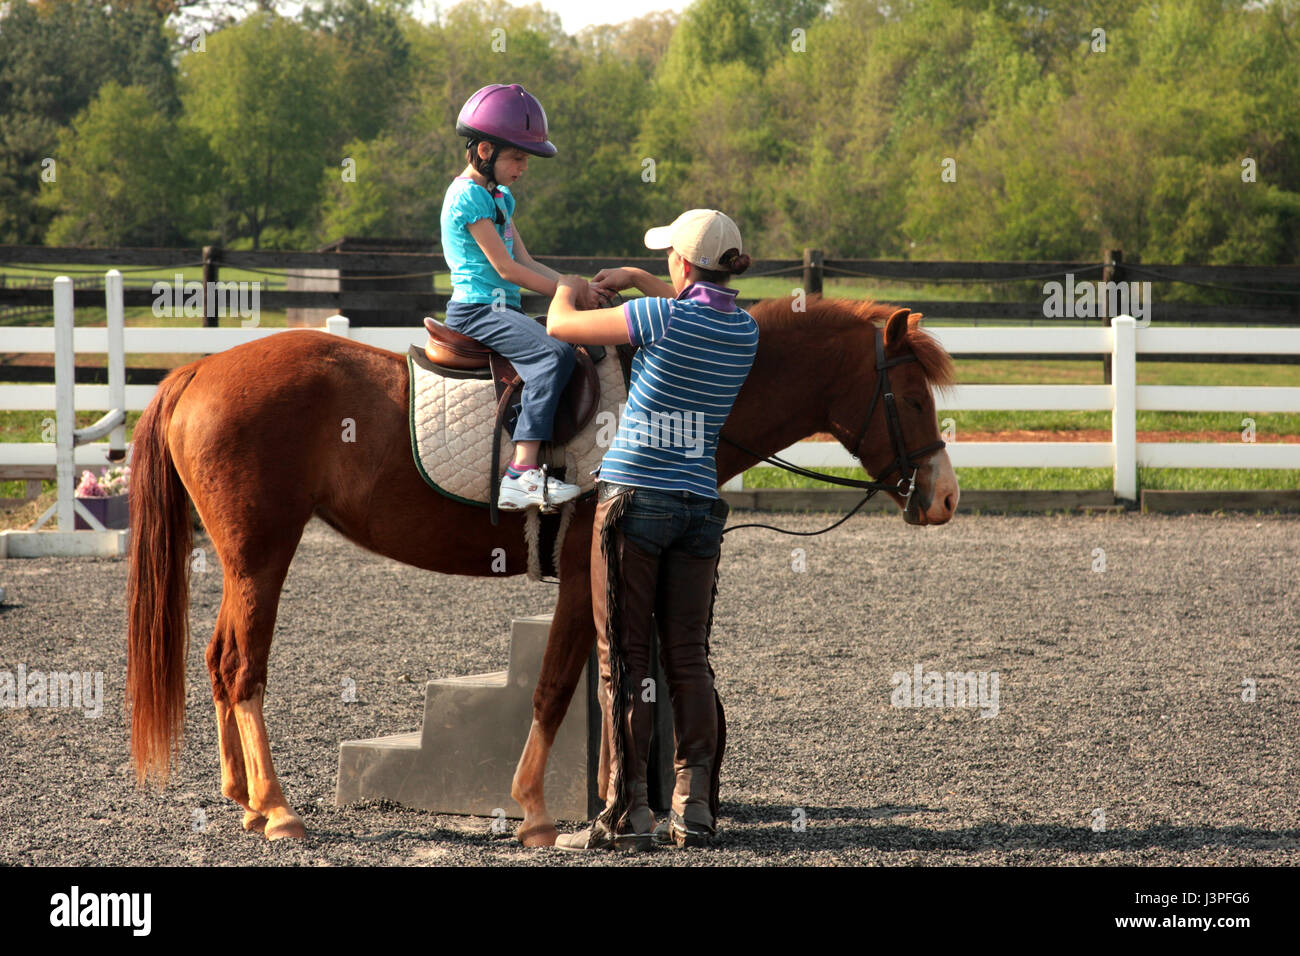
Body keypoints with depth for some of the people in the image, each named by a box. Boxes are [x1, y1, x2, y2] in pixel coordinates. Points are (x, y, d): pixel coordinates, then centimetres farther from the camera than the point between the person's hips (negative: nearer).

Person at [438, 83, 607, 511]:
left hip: (501, 310, 11)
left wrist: (578, 286, 2)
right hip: (476, 310, -11)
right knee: (556, 353, -30)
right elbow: (506, 268, -16)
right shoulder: (469, 196, -13)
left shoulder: (501, 197, 18)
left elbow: (525, 263, 17)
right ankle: (521, 474, -39)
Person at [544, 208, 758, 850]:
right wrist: (636, 279, 32)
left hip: (634, 499, -5)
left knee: (624, 659, -1)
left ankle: (626, 815, -2)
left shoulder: (662, 317, -13)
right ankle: (695, 809, 6)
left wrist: (566, 289, 18)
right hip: (701, 506, 5)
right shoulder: (746, 332, 6)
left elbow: (560, 327, -3)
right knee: (689, 658, 9)